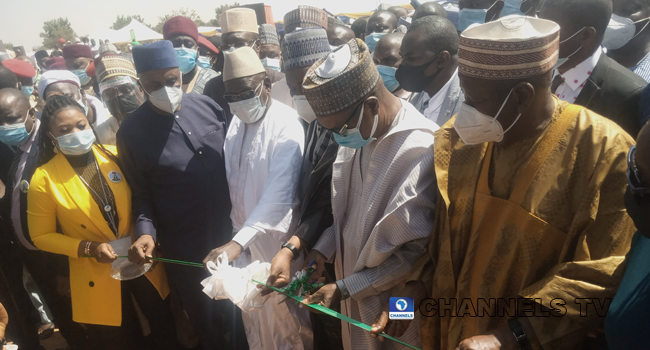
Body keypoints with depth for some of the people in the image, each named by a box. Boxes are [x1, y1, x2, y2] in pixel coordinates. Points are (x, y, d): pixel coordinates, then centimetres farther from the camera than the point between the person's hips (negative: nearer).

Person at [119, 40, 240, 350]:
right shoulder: (131, 132, -7)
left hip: (232, 235, 3)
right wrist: (145, 231, -16)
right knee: (208, 324, 18)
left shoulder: (206, 106, -2)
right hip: (186, 253, -2)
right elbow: (141, 193, 0)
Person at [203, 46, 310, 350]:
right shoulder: (235, 123, 3)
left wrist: (237, 242, -32)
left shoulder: (287, 125, -19)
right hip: (243, 238, 6)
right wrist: (237, 238, -1)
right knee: (254, 313, 21)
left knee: (285, 313, 13)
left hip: (276, 240, -6)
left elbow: (279, 193, -27)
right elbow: (233, 184, 3)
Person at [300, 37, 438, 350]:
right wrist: (323, 249, -6)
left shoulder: (422, 152, -27)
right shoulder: (360, 134, -5)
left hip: (393, 309, -6)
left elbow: (417, 252, -20)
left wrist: (345, 288, -17)